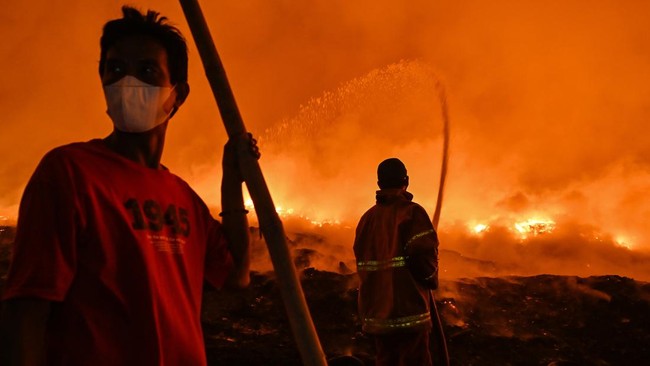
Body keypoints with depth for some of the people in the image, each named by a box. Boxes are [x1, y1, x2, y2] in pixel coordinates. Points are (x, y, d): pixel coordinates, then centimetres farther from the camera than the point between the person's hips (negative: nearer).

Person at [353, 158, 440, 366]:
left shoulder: (367, 218, 10)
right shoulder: (411, 212, -8)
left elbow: (362, 262, 11)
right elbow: (424, 253, -18)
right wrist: (431, 280, 0)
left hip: (375, 313, 7)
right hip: (408, 311, -6)